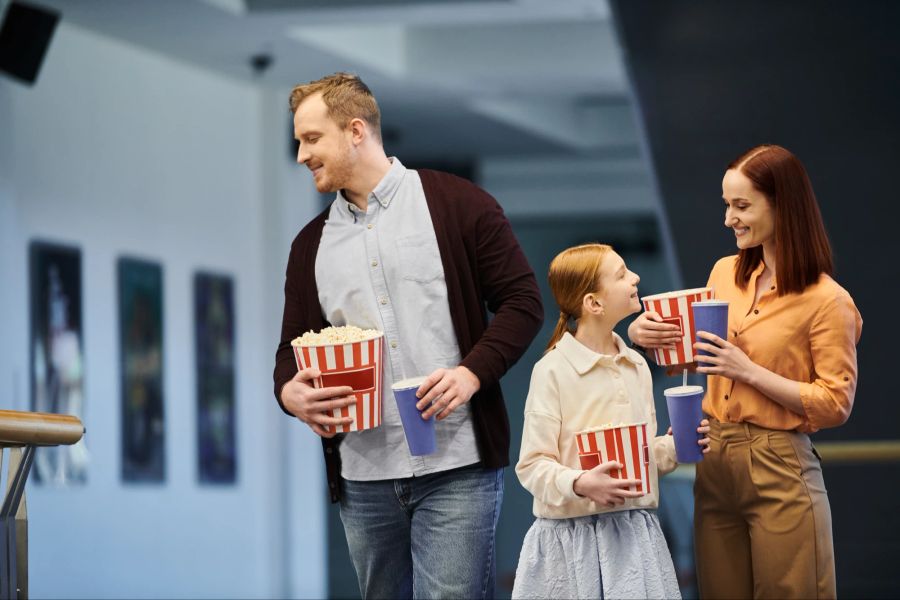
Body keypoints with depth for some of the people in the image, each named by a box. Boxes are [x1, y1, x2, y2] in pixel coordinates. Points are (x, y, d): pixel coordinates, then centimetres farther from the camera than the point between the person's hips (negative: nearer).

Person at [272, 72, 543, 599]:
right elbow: (293, 346, 18)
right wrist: (289, 392, -6)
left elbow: (523, 300, 0)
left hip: (457, 467, -5)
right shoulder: (312, 245, 16)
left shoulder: (458, 205, 2)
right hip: (363, 478, 5)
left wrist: (472, 372, -16)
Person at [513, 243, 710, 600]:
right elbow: (532, 466, -12)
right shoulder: (553, 370, -11)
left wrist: (675, 447, 0)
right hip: (574, 535, -5)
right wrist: (581, 485, -27)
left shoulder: (637, 367, 9)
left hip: (636, 533, 5)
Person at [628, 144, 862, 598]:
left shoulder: (827, 302, -11)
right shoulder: (726, 273, 7)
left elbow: (835, 404, -12)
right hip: (714, 461, 6)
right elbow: (696, 356, 21)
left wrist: (750, 372, -17)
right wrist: (644, 334, 1)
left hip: (779, 469, -6)